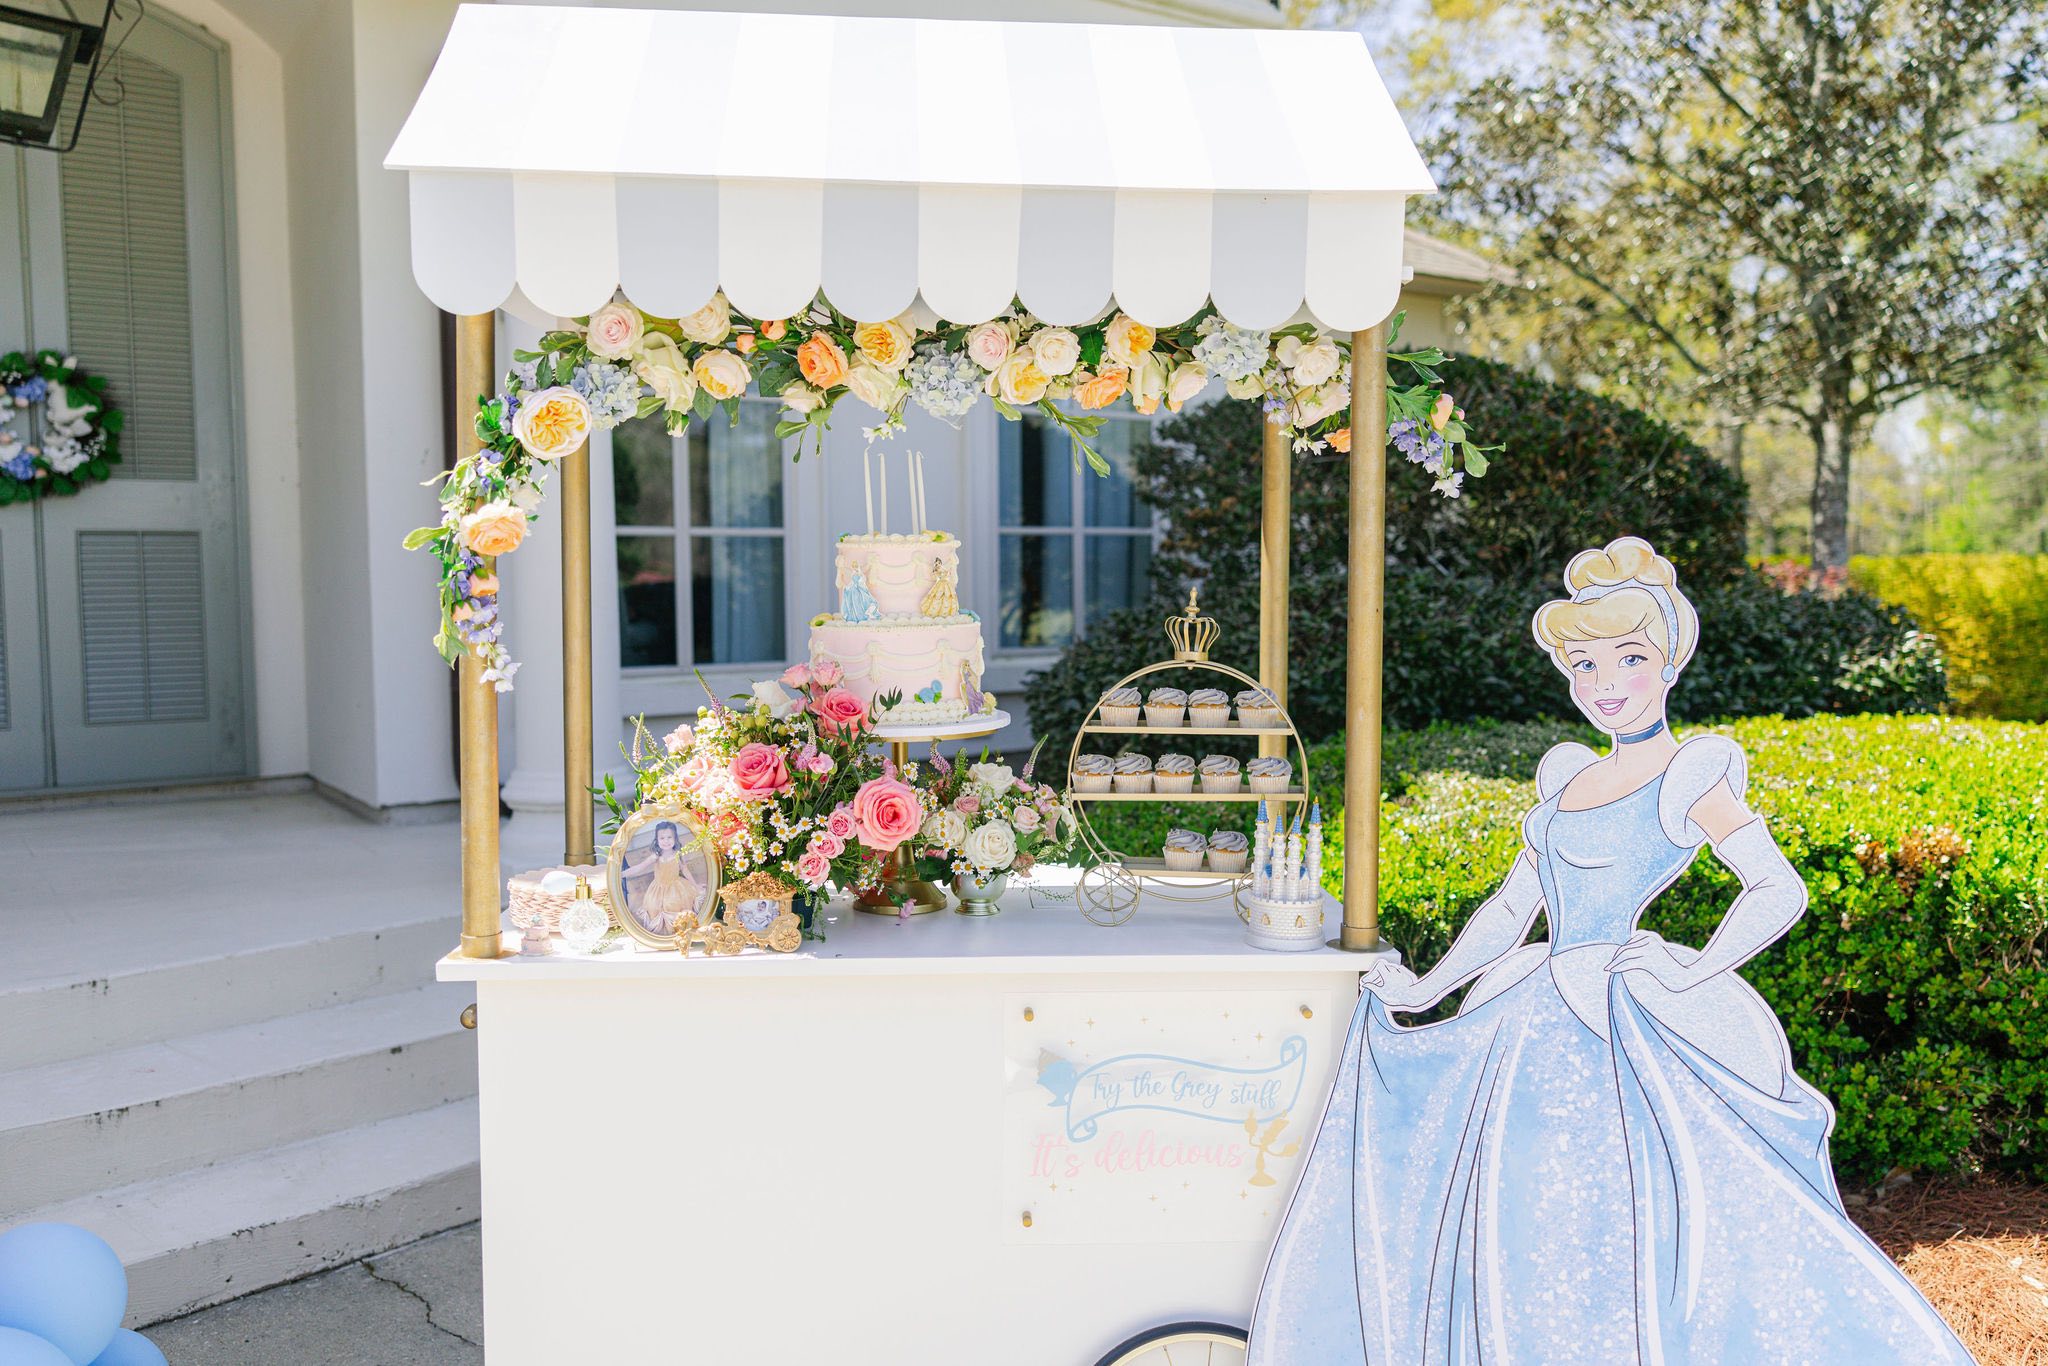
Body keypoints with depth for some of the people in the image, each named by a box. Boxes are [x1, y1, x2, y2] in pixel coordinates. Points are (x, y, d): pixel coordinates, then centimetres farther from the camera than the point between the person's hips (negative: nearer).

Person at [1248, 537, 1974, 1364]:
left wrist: (1692, 974, -17)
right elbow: (1510, 909, 15)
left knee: (1631, 1233, -5)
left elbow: (1780, 891, -8)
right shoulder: (1567, 778, 13)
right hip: (1540, 1027, 7)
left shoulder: (1688, 777, -5)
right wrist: (1422, 993, 9)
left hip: (1630, 1031, -7)